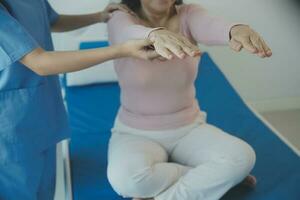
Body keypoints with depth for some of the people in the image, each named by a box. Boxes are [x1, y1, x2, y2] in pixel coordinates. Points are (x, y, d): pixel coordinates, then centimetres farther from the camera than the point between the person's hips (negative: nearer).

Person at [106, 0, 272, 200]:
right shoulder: (121, 20, -14)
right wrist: (155, 34, -65)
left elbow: (209, 26, -33)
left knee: (241, 157, -23)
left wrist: (236, 29, -58)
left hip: (189, 128, 2)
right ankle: (207, 178, -11)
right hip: (136, 134, -1)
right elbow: (130, 34, -40)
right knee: (125, 178, -33)